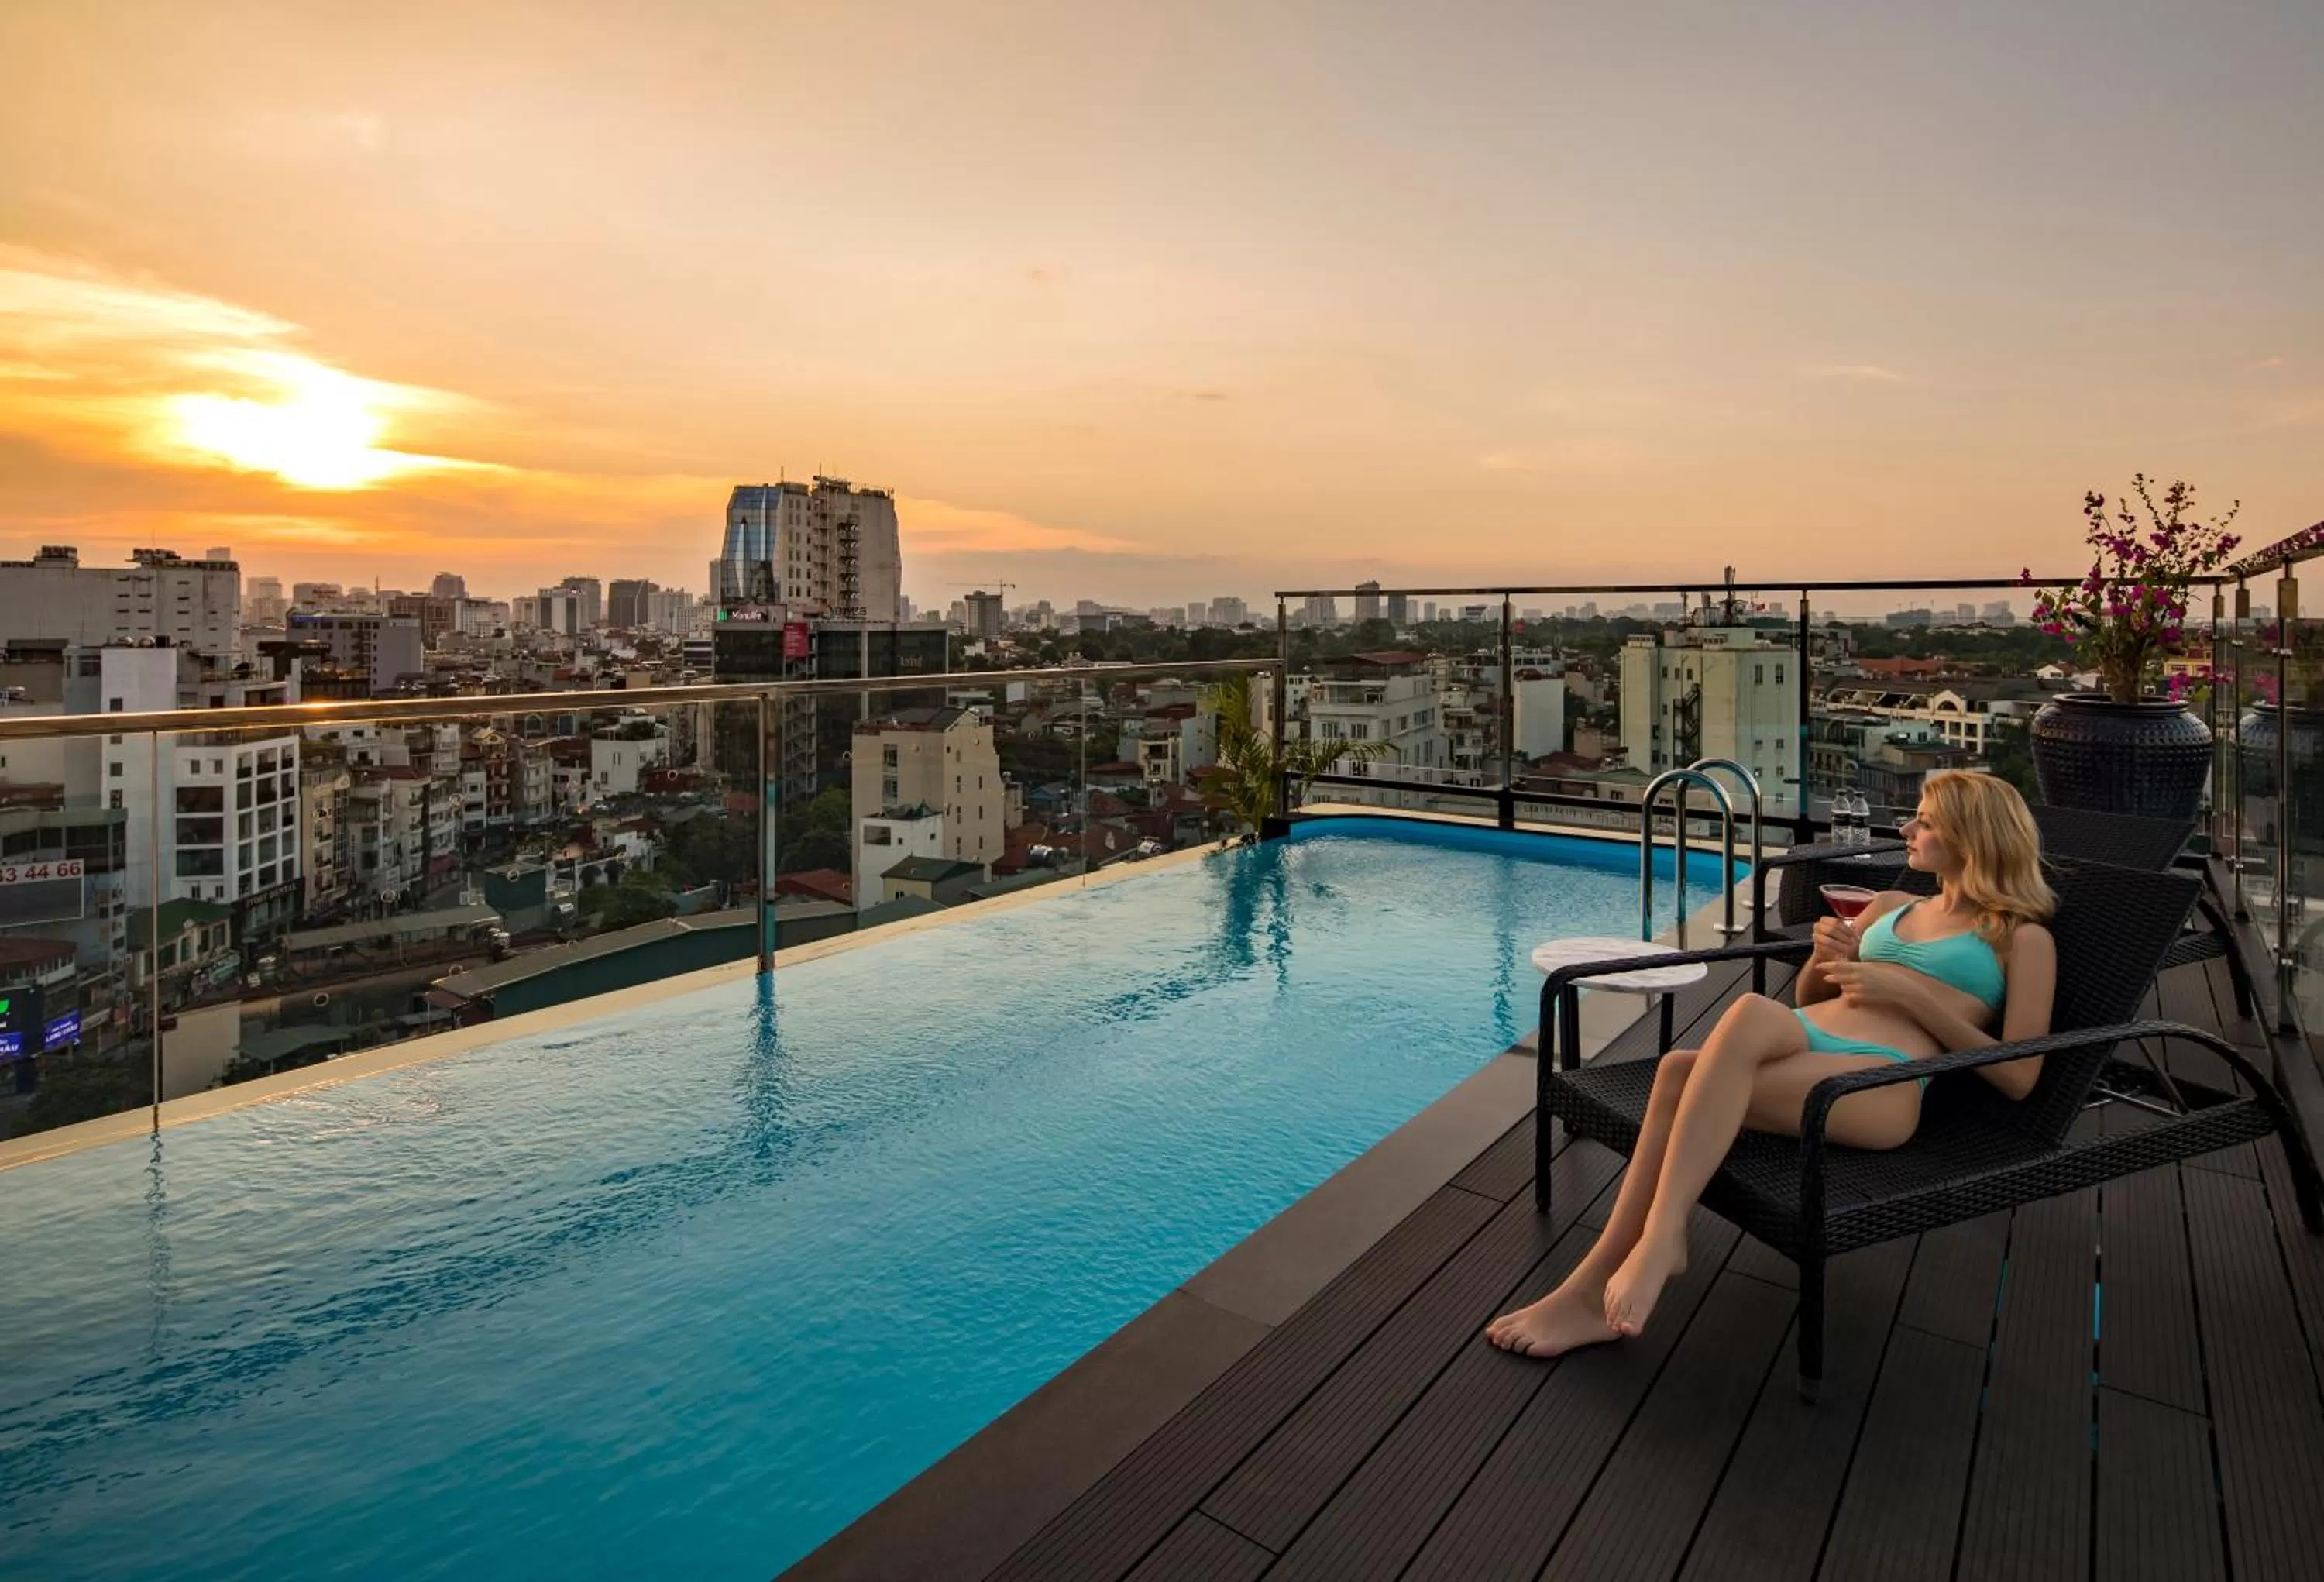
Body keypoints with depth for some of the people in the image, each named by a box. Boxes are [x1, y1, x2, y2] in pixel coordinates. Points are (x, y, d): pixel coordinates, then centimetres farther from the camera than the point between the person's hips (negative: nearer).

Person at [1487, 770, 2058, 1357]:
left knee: (1750, 1013, -36)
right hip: (1800, 1043, 5)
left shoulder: (2023, 939, 14)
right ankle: (1596, 1288, -30)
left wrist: (1909, 993, -5)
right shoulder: (1890, 906, 30)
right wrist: (1826, 956, 12)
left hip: (1884, 1079, -5)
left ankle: (1661, 1235, -33)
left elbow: (2018, 1077, 3)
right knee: (1681, 1069, -32)